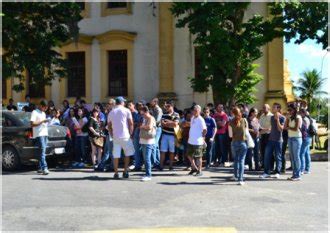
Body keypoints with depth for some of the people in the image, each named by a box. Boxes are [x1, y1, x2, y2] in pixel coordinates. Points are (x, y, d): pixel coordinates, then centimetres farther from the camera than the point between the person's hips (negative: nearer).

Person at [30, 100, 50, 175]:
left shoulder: (43, 113, 23)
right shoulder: (35, 112, -4)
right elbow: (32, 124, -13)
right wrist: (42, 121, -16)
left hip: (45, 134, 8)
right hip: (39, 134, -8)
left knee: (42, 152, 7)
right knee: (42, 151, -17)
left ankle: (40, 168, 12)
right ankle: (44, 168, -25)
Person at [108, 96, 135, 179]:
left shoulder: (111, 112, 11)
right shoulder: (126, 110, 0)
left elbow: (109, 126, 12)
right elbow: (131, 123, -4)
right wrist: (131, 134, 4)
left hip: (115, 137, 3)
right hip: (125, 136, -3)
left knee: (116, 156, 4)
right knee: (127, 154, 10)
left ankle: (116, 173, 6)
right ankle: (125, 172, 8)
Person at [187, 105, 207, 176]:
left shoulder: (200, 120, -13)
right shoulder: (192, 118, 11)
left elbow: (205, 130, -13)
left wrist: (202, 137, -5)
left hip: (198, 142, -8)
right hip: (191, 141, 8)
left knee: (198, 157, 0)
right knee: (189, 155, 16)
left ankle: (199, 171, 11)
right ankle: (194, 168, 32)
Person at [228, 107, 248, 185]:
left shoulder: (231, 122, -6)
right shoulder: (244, 120, -3)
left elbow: (230, 135, -5)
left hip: (235, 143, 1)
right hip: (243, 142, -1)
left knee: (236, 160, 20)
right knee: (241, 160, -1)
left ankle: (236, 176, 36)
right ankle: (240, 179, -10)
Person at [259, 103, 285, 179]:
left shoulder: (282, 118, -6)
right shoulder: (272, 117, 12)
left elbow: (280, 129, -16)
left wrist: (277, 119, -21)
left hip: (278, 140, -6)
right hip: (270, 139, 6)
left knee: (278, 157, 2)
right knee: (267, 156, 1)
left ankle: (277, 173, 10)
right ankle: (266, 172, 7)